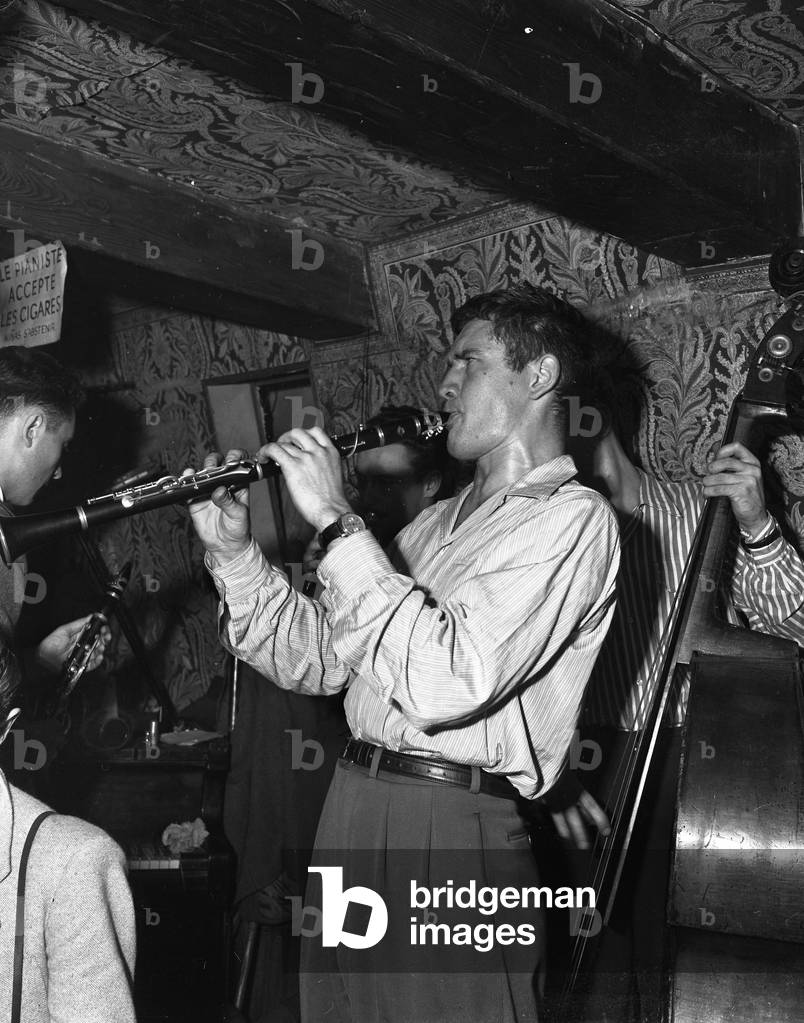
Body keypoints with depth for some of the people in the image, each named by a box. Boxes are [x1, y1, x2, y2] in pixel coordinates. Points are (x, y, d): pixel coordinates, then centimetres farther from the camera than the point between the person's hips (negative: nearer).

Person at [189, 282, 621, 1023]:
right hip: (353, 814, 8)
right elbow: (316, 658, 14)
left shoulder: (572, 518, -10)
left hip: (457, 833, -8)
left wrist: (338, 522, -20)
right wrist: (234, 550, 1)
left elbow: (447, 684, -24)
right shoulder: (441, 521, 17)